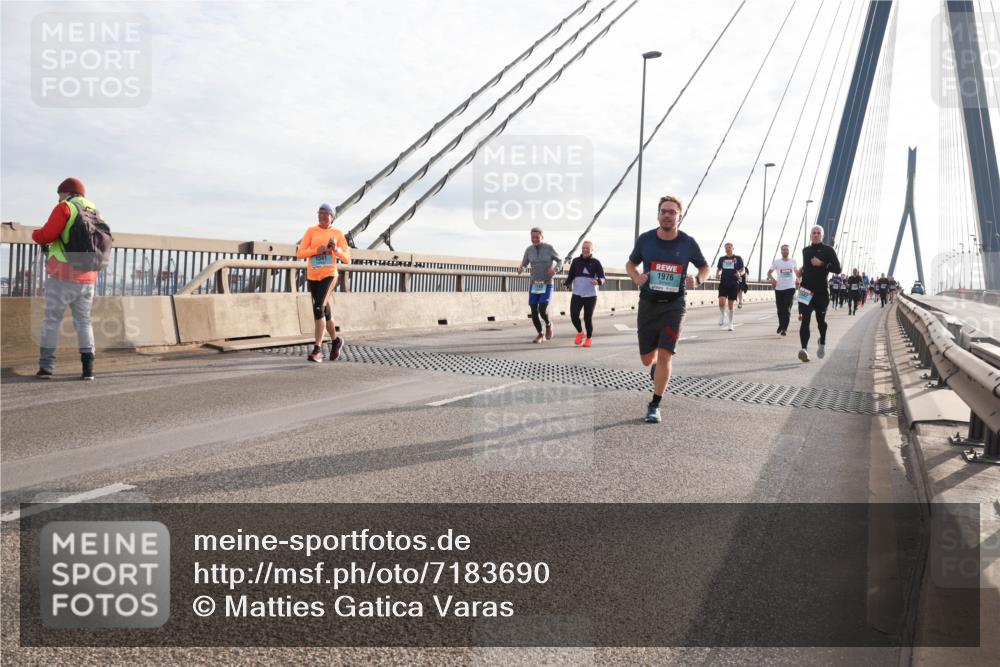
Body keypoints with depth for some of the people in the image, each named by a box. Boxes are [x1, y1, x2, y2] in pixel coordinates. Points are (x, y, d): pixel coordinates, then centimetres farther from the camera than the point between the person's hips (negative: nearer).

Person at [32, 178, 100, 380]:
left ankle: (46, 367, 5)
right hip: (87, 279, 5)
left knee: (52, 320, 6)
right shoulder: (96, 214, 15)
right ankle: (88, 368, 2)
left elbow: (47, 235, -13)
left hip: (63, 277, -5)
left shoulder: (65, 208, -4)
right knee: (83, 321, 10)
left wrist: (35, 234, 10)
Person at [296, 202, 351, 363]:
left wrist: (336, 249, -17)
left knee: (318, 308, -20)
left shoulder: (338, 234, 1)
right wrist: (316, 250, -17)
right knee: (325, 310, 15)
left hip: (329, 275, -3)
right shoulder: (311, 231, 4)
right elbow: (299, 253, -1)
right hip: (312, 276, 3)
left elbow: (347, 259, 1)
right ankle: (335, 340, 39)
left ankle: (317, 349, -17)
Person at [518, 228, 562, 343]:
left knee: (542, 310, -18)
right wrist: (520, 269, -21)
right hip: (534, 285, 3)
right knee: (534, 312, 0)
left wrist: (555, 269, -22)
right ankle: (540, 335, 22)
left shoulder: (549, 248, -9)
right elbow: (523, 265, 5)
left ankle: (548, 324, 16)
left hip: (547, 285, -3)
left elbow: (559, 261, 0)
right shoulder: (529, 250, 0)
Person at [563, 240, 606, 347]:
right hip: (576, 294, 2)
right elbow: (571, 276, 10)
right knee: (574, 315, -9)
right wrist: (566, 284, -10)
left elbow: (602, 277, -1)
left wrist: (598, 281, -24)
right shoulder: (576, 261, 7)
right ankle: (580, 332, 22)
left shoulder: (595, 262, 0)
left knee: (588, 318, 0)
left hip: (590, 295, -2)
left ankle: (589, 338, 24)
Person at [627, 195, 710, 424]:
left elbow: (704, 267, 12)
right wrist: (636, 277, -10)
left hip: (674, 306, -2)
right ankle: (656, 364, 48)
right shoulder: (645, 239, -3)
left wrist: (697, 280, -10)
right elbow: (630, 263, 12)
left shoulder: (688, 243, -4)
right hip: (648, 304, 2)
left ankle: (654, 406, 3)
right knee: (647, 359, 9)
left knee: (665, 356, -11)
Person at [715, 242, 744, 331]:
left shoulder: (738, 258, 2)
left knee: (731, 305, 4)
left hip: (734, 284, -1)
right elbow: (718, 269, 19)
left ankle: (731, 323, 18)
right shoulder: (722, 259, 9)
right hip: (723, 283, 1)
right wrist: (717, 275, -3)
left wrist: (740, 273, -18)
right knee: (721, 301, -19)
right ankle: (722, 315, 11)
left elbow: (743, 270, 4)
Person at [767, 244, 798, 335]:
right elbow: (769, 273, 10)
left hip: (790, 288, -1)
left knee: (787, 309, -10)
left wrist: (797, 279, 4)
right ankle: (781, 325, 31)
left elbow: (797, 272, 23)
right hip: (779, 288, 1)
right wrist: (772, 279, -9)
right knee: (780, 309, 9)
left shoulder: (793, 262, 8)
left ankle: (784, 328, -12)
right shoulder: (776, 262, 3)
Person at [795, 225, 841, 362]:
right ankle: (804, 349, -18)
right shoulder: (805, 250, 14)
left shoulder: (828, 250, 0)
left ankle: (822, 343, 34)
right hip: (806, 290, 2)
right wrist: (801, 271, 11)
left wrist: (822, 264, -16)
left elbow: (837, 269, -7)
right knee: (805, 320, -11)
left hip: (821, 291, -2)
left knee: (821, 319, 6)